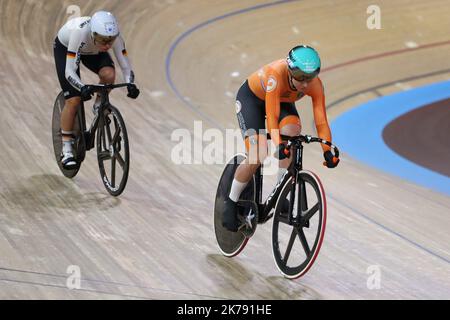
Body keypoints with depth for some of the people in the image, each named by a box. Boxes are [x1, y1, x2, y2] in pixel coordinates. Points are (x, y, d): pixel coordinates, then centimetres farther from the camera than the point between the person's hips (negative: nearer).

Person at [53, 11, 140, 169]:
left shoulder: (115, 36, -33)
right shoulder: (81, 32, -43)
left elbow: (125, 66, -27)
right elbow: (70, 71, -43)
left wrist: (130, 84, -46)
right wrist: (83, 88, -60)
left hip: (92, 51, 3)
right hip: (64, 48, -3)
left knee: (109, 74, -28)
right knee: (74, 99, -13)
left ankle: (99, 106, 1)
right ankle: (66, 150, -1)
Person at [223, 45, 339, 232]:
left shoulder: (315, 85, -29)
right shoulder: (276, 74, -41)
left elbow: (321, 122, -29)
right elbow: (272, 115, -45)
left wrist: (328, 152, -42)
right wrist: (277, 144, -59)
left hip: (283, 101, 4)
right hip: (251, 97, -4)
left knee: (292, 133, -28)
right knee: (258, 156, -19)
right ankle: (231, 202, 5)